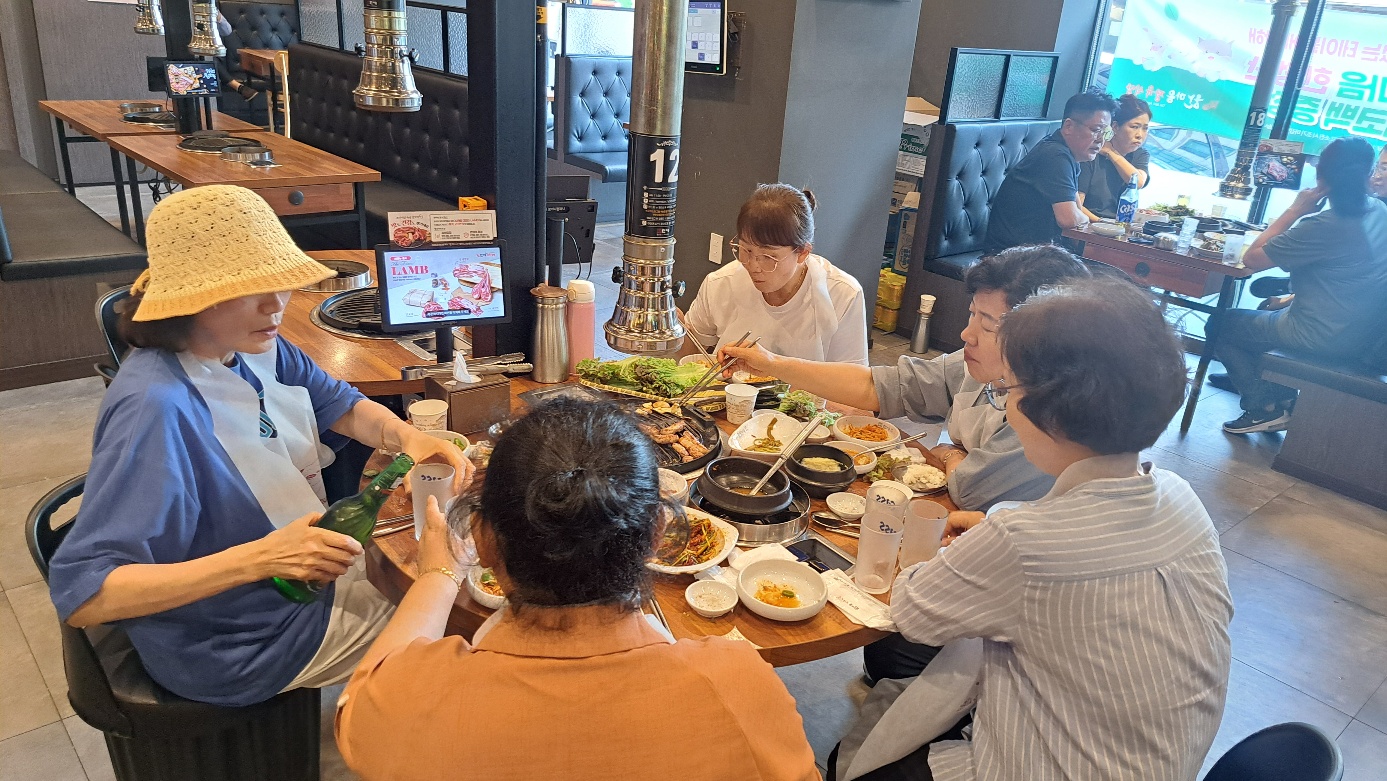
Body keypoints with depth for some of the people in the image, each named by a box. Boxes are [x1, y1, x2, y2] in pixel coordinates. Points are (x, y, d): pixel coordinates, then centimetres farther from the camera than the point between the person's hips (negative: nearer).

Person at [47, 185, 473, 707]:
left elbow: (340, 406, 4)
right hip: (241, 645, -7)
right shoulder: (156, 408, -34)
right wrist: (257, 559, -43)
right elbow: (79, 594, -34)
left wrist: (408, 437, -18)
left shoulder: (255, 346, -11)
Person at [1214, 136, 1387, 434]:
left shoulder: (1323, 227, -26)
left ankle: (1263, 408, 9)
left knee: (1221, 326, 7)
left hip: (1324, 339, -8)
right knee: (1269, 311, 31)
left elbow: (1251, 258, -18)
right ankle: (1282, 397, 29)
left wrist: (1295, 210, -14)